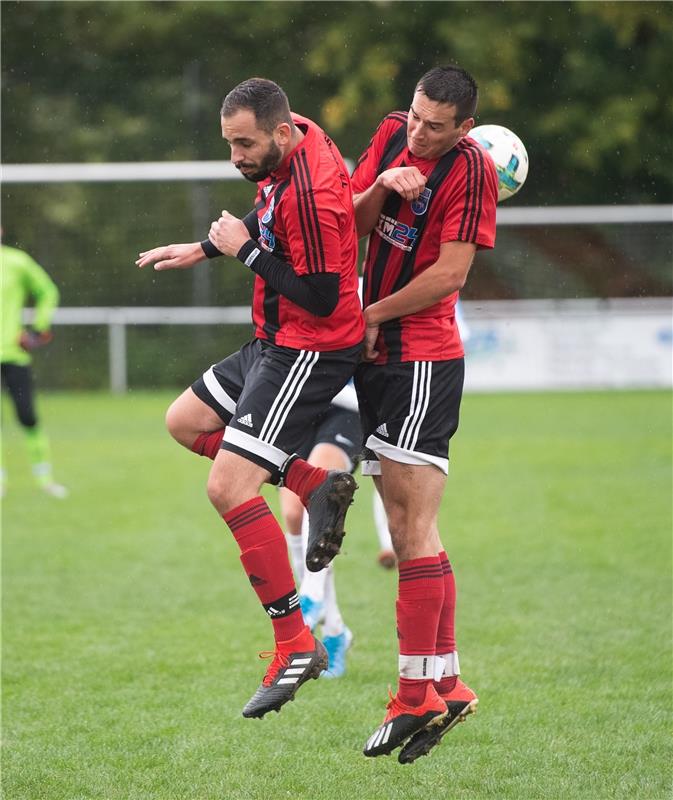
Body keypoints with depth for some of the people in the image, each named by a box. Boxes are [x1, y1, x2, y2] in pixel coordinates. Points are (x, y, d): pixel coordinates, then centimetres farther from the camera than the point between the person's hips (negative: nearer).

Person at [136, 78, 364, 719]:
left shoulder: (310, 195, -28)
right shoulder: (291, 143, 2)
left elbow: (319, 298, -27)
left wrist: (247, 250, -19)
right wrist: (205, 249, 18)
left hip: (309, 350, -11)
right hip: (274, 342, 11)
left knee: (227, 488, -15)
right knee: (185, 422, 20)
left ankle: (295, 646, -9)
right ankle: (315, 485, 13)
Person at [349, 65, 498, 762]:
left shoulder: (471, 167, -13)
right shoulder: (392, 135, 8)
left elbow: (450, 272, -15)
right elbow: (350, 226, 9)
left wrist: (371, 316, -9)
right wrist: (381, 189, -10)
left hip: (422, 358, -8)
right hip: (377, 356, 8)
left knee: (414, 526, -9)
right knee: (403, 528, 8)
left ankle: (416, 695, -7)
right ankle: (445, 683, 13)